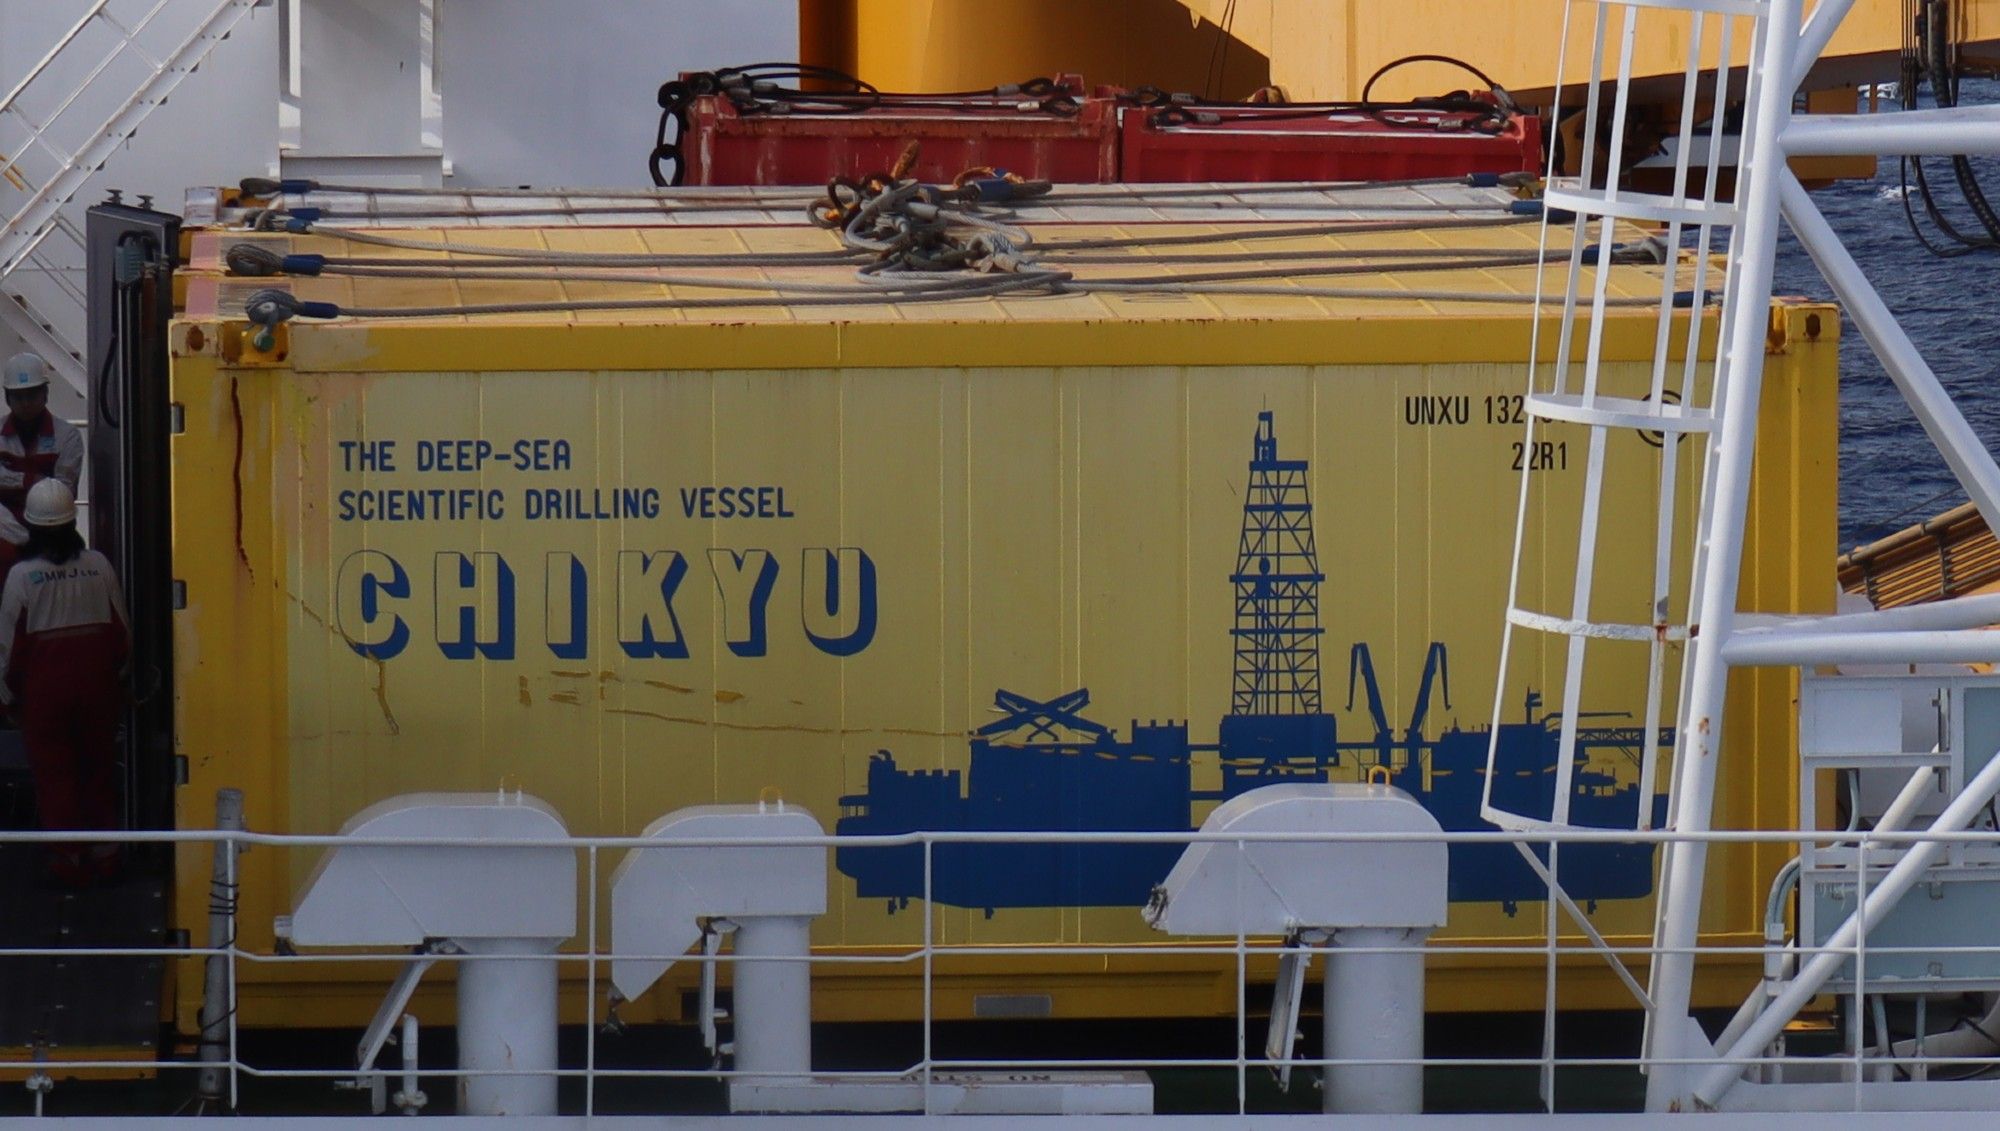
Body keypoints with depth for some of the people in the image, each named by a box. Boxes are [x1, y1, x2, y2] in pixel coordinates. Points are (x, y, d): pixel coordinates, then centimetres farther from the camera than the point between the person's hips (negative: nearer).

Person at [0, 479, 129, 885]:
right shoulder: (98, 566, -6)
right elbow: (121, 631, 2)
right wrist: (117, 676, 16)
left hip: (43, 687, -3)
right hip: (96, 683, 3)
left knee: (54, 773, 7)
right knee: (98, 766, 15)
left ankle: (68, 860, 8)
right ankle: (104, 854, 19)